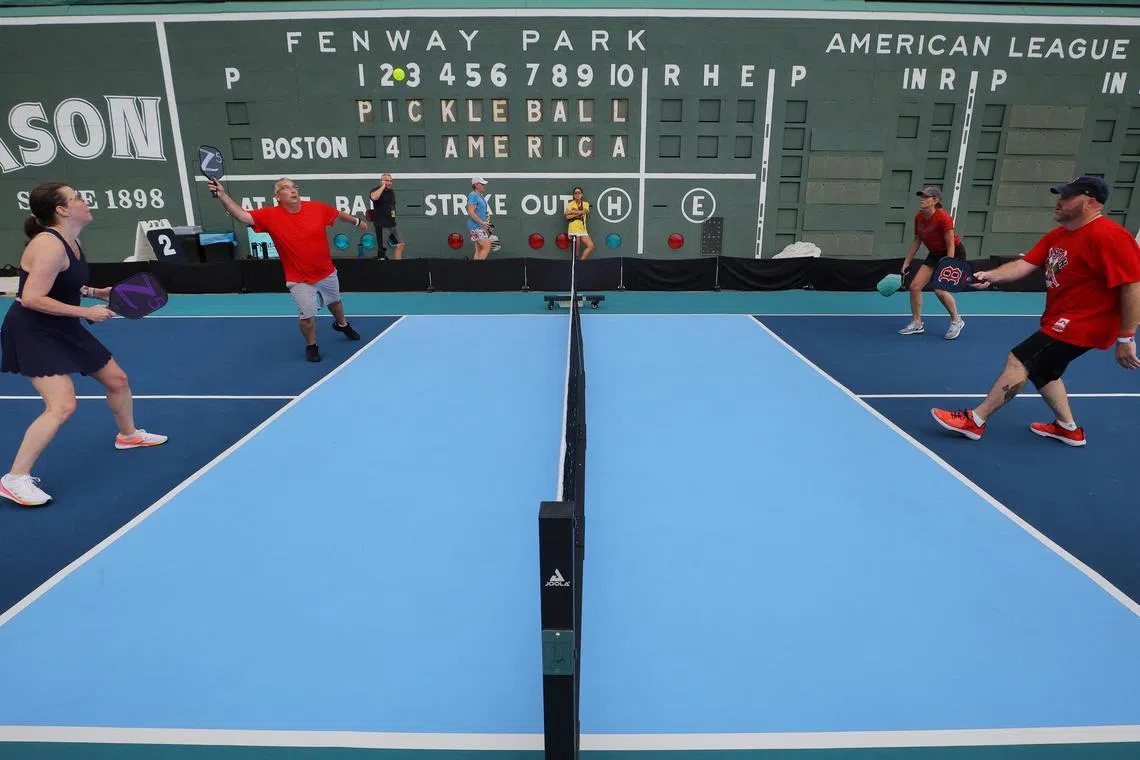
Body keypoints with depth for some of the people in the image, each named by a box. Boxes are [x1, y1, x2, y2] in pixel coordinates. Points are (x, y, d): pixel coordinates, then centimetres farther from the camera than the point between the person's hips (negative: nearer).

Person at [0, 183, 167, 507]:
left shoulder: (70, 242, 6)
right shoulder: (49, 245, -23)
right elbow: (31, 298, -27)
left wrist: (97, 292, 8)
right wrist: (86, 312, -26)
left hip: (63, 329, 10)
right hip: (33, 333, -10)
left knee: (117, 379, 18)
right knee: (62, 405, -20)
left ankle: (128, 435, 43)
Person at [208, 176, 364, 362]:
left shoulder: (318, 207, -12)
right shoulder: (270, 216, -17)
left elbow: (339, 214, 6)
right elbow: (242, 215, -25)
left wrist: (357, 221, 20)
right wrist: (222, 195, -38)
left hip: (327, 273, 3)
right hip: (299, 280, -3)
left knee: (334, 302, 26)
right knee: (307, 315, -6)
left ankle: (342, 324, 59)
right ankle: (311, 346, 24)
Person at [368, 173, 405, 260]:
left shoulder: (391, 191, 14)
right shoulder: (376, 190, -7)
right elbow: (374, 197, -30)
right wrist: (383, 186, -19)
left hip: (393, 224, 7)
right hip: (382, 225, -7)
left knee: (400, 245, 3)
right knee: (382, 248, -3)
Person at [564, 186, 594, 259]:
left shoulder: (586, 204, 10)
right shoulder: (570, 204, 1)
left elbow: (583, 212, -11)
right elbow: (567, 217, -11)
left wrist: (572, 211, -10)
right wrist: (579, 213, -10)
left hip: (582, 229, 4)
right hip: (574, 229, -4)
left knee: (591, 246, -6)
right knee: (577, 250, -6)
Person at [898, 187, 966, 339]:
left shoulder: (943, 218, -25)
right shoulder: (918, 218, -5)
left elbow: (950, 245, -23)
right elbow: (916, 241, 8)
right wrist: (906, 263, 8)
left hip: (954, 254, -7)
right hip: (935, 254, 7)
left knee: (940, 289, -21)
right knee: (914, 286, -3)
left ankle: (956, 321, 3)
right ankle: (916, 324, 12)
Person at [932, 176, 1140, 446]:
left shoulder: (1110, 237, -21)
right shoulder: (1056, 236, 6)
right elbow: (1024, 264, 0)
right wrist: (992, 275, -20)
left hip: (1081, 326, -10)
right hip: (1060, 320, 10)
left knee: (1018, 361, -12)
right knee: (1042, 370, 20)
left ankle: (975, 421, -5)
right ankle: (1068, 428, 36)